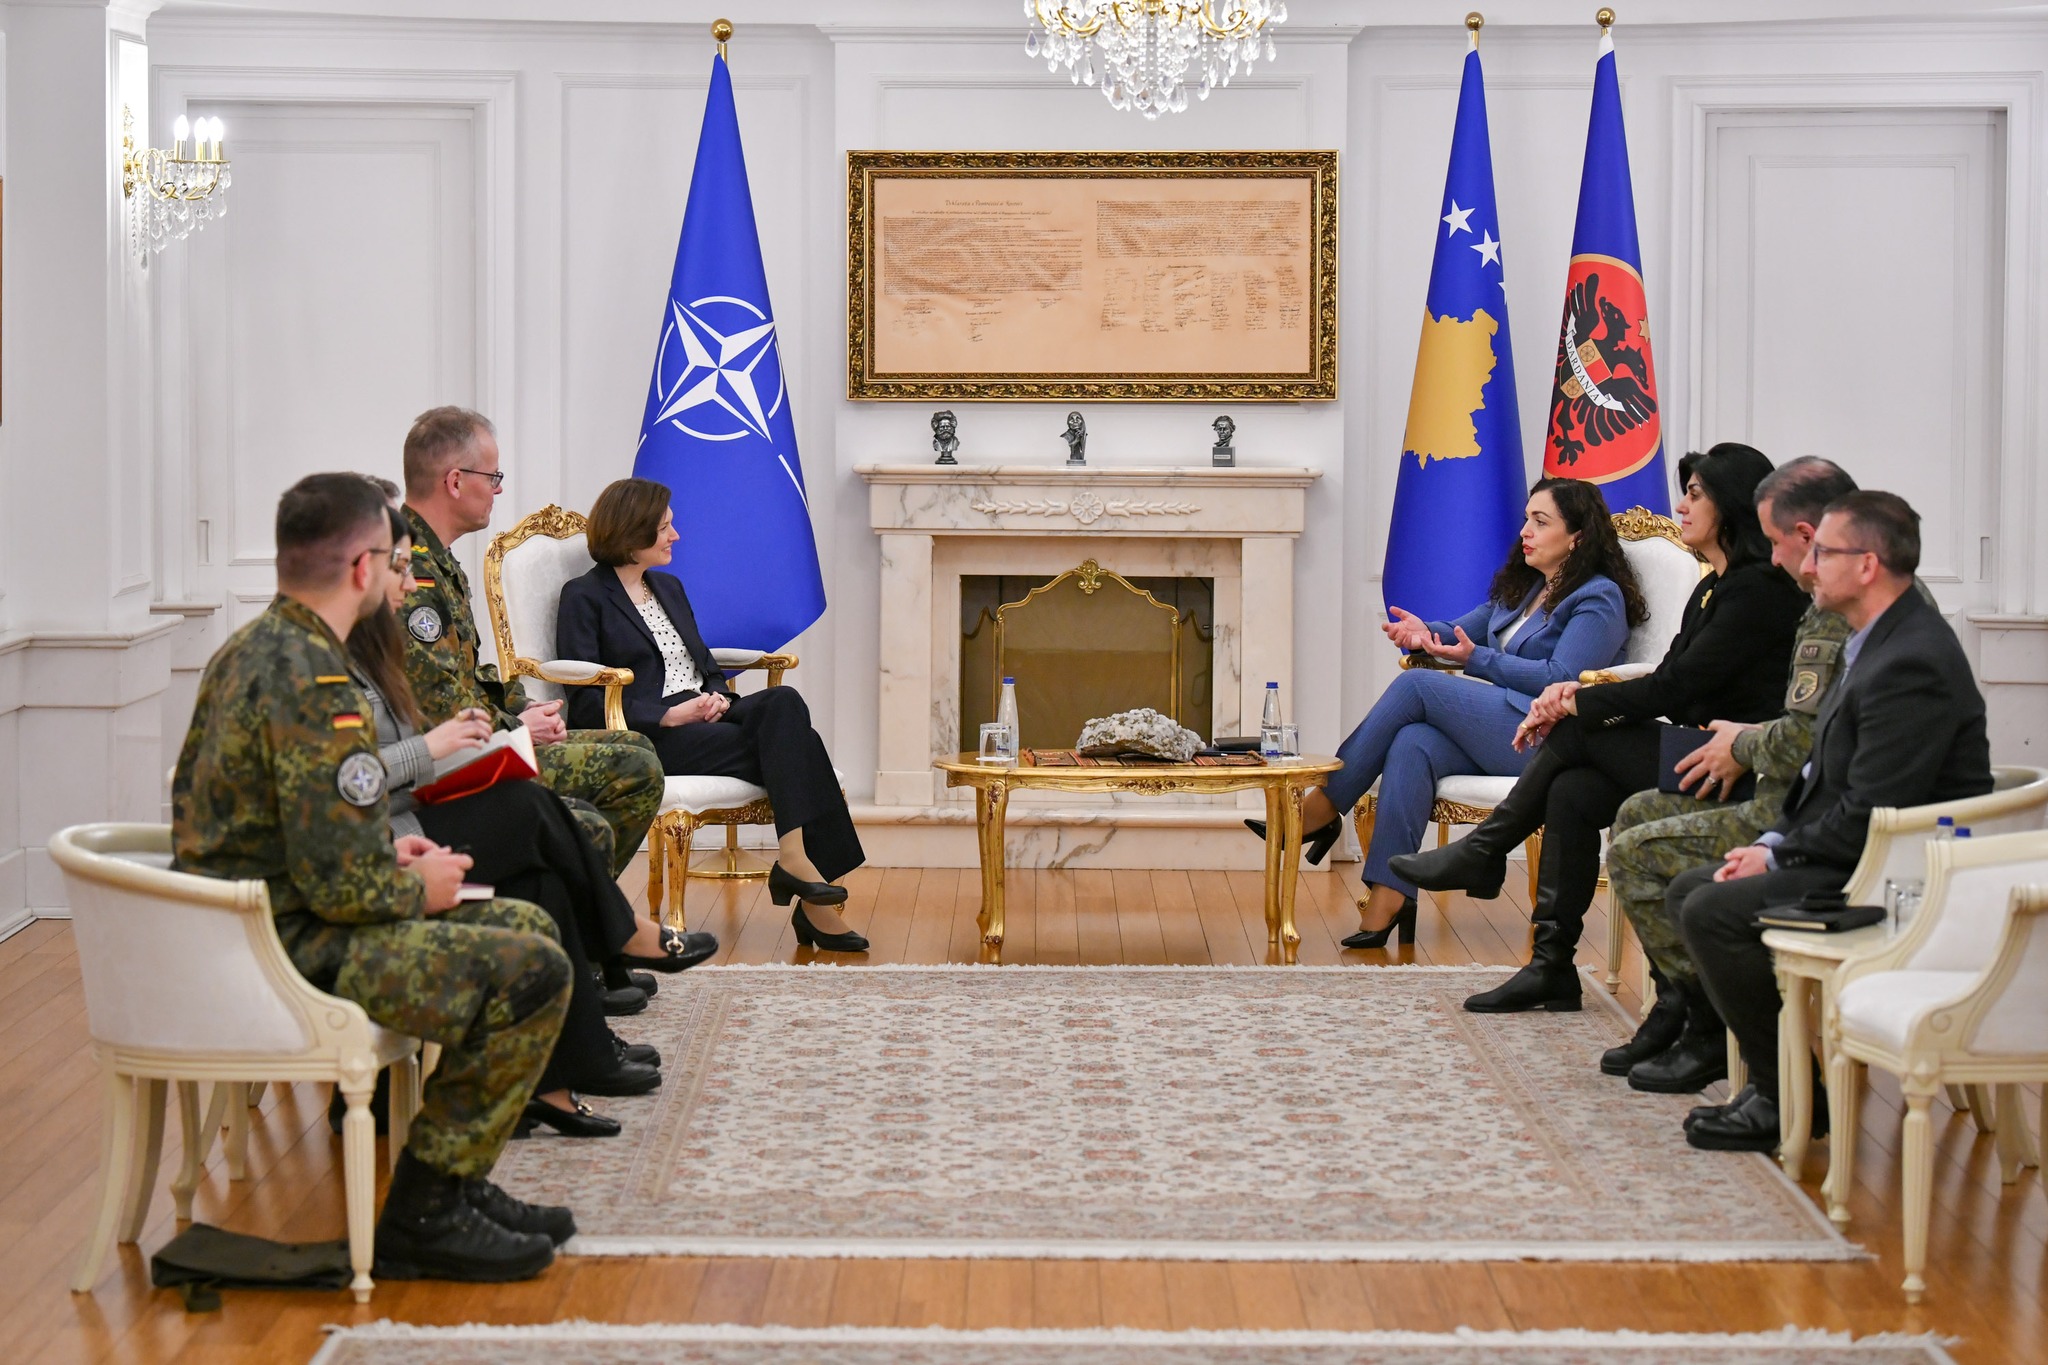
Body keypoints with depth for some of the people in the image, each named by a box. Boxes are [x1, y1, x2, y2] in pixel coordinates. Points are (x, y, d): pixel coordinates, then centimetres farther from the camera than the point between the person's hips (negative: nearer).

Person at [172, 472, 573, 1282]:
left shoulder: (247, 652, 11)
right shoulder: (314, 687, -22)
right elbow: (343, 887, -25)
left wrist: (387, 855, 14)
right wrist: (418, 887, -4)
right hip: (286, 953, -11)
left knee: (527, 927, 16)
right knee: (532, 974, -18)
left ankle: (461, 1185, 17)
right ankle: (423, 1215, -7)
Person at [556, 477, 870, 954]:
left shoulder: (669, 587, 24)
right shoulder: (585, 597, 0)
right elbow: (585, 700, -9)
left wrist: (718, 697, -1)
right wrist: (668, 715, -19)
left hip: (704, 719, 7)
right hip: (646, 737, -7)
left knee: (784, 702, -26)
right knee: (792, 746, -25)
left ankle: (794, 857, -33)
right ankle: (814, 899, -31)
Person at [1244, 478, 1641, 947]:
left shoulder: (1599, 598, -1)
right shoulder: (1523, 587, 26)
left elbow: (1563, 679, -13)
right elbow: (1463, 631, 29)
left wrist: (1476, 659, -12)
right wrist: (1426, 633, 5)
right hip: (1497, 730, 8)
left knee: (1415, 686, -19)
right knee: (1412, 745, -26)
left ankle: (1321, 811, -15)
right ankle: (1387, 900, -38)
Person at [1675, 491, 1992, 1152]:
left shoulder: (1911, 664, -23)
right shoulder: (1879, 639, 11)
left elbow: (1869, 817, -25)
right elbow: (1828, 780, 17)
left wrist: (1777, 857, -14)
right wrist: (1775, 841, 4)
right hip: (1851, 850, 11)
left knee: (1713, 912, -21)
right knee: (1688, 889, 9)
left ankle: (1785, 1099, -9)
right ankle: (1772, 1075, 9)